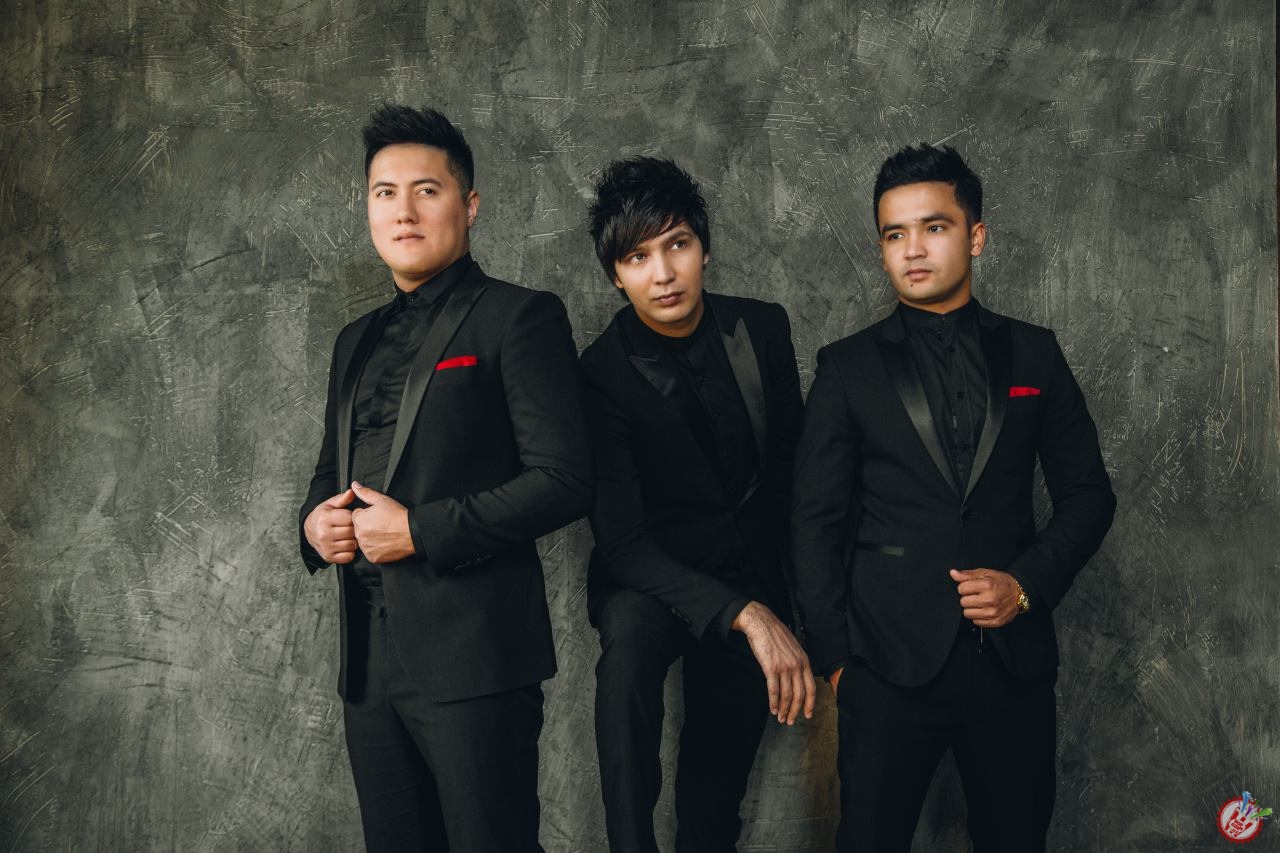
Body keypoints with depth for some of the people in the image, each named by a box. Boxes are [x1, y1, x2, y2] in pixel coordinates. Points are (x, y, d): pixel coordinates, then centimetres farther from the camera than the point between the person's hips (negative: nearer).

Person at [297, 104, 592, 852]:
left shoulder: (519, 318, -5)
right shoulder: (358, 341, 17)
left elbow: (565, 481, -13)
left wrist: (420, 529, -16)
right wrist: (316, 522, 3)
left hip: (472, 653, -7)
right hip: (369, 657, 7)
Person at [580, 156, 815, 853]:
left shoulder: (764, 327, -4)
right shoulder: (603, 373, -17)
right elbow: (621, 539, -23)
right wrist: (747, 614, -33)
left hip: (754, 571, 4)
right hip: (651, 572, -4)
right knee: (629, 634, -38)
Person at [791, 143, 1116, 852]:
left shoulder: (1032, 355, 8)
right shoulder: (849, 367, 3)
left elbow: (1088, 493, 10)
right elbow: (816, 521, 2)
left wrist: (1027, 582, -6)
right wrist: (832, 656, -2)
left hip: (1014, 656, 2)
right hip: (891, 661, -2)